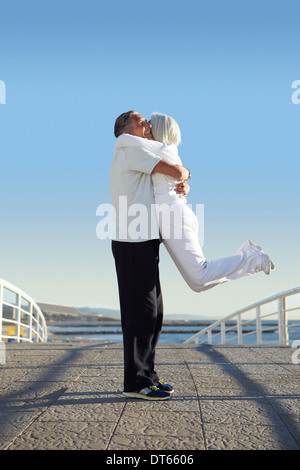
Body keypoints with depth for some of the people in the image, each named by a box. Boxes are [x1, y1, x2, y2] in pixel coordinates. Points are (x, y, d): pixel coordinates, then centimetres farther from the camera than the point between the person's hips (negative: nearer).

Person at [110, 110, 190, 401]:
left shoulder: (133, 159, 25)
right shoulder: (132, 151, -7)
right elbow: (176, 172, -15)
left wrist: (181, 185, 2)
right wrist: (184, 171, 9)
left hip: (143, 245, 10)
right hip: (134, 244, -10)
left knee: (152, 312, 12)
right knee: (141, 313, -8)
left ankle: (146, 375, 19)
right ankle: (135, 382, -2)